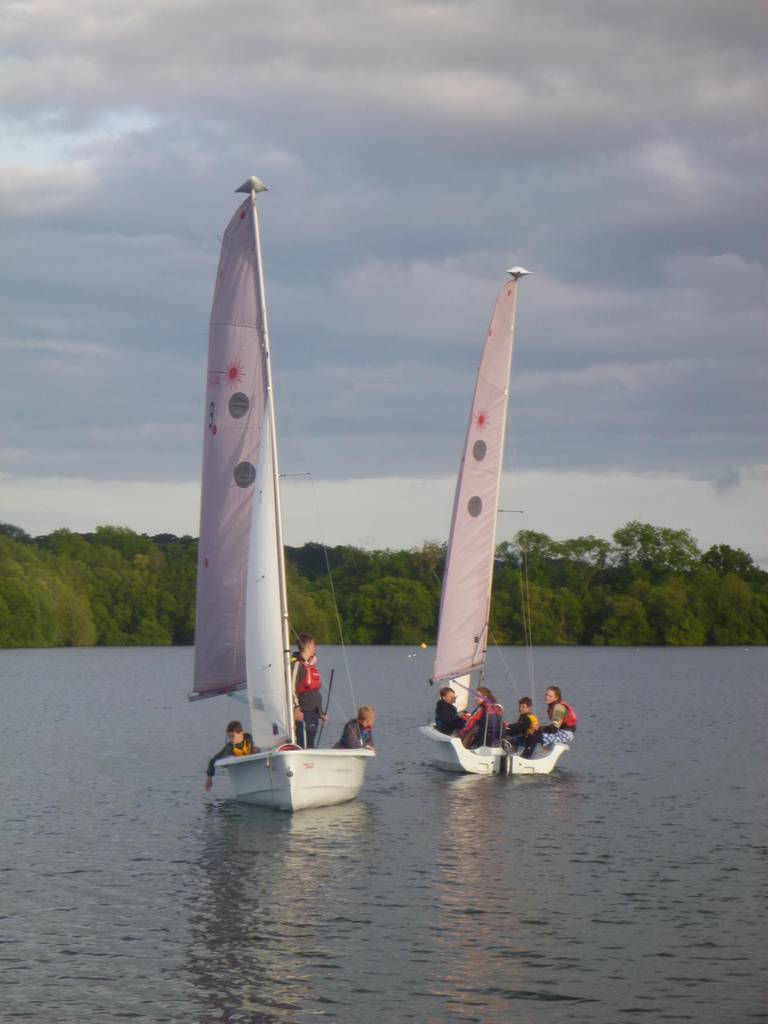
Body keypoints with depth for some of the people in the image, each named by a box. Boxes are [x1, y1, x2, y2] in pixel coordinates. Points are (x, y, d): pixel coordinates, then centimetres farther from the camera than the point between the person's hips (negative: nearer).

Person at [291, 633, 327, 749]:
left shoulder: (312, 664, 18)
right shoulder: (297, 664, -9)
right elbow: (291, 688, -15)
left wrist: (321, 713, 24)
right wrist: (296, 708, -21)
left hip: (314, 712, 9)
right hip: (303, 713, -9)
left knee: (311, 746, 10)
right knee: (302, 746, -11)